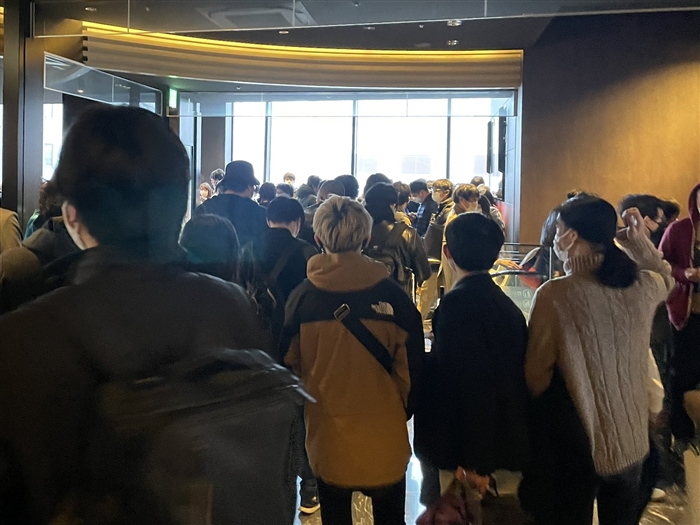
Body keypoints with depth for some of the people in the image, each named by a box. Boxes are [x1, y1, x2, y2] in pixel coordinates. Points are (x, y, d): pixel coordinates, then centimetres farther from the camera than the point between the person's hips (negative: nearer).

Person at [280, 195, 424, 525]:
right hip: (385, 439, -1)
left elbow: (289, 365, -2)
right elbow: (412, 369, -9)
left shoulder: (302, 298, -12)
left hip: (328, 439, 1)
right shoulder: (392, 296, -15)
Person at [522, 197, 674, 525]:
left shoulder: (554, 294, -20)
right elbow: (667, 280, 21)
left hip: (575, 441, -4)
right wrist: (640, 240, 10)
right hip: (631, 438, 5)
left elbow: (536, 376, -14)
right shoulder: (643, 286, -6)